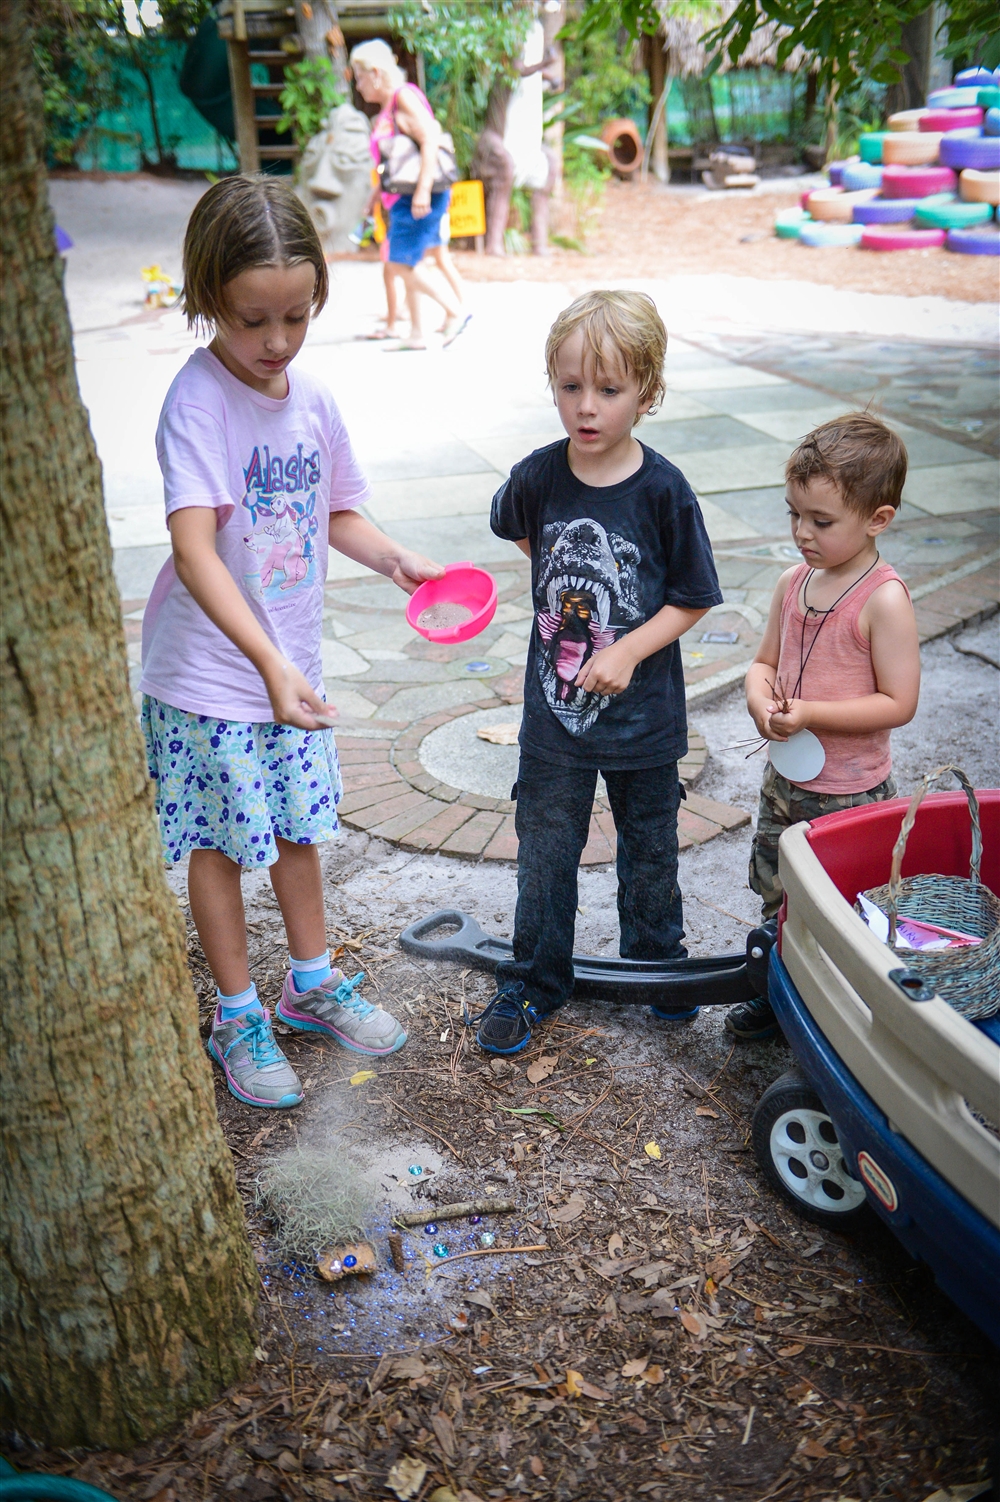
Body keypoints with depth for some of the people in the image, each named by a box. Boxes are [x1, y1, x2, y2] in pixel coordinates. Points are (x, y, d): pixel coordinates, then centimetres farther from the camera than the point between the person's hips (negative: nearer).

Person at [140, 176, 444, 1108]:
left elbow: (337, 514, 14)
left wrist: (395, 560, -6)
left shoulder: (313, 401, -1)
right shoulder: (197, 401, -21)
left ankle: (312, 983, 40)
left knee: (298, 825, 19)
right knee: (222, 842, 9)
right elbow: (193, 548, -32)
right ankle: (237, 1017, 28)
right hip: (208, 672, -6)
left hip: (293, 663, 6)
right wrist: (267, 661, -43)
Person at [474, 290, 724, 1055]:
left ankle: (657, 960, 43)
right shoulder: (537, 477, -10)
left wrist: (627, 651, -21)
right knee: (545, 853, 12)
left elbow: (692, 599, -10)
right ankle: (535, 982, 31)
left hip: (643, 711, -1)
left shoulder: (663, 490, -16)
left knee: (650, 849, 18)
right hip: (554, 707, 1)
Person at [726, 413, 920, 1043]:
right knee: (775, 892, 21)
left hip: (850, 793, -7)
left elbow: (899, 702, -20)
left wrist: (810, 713, -27)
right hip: (785, 777, 7)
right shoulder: (794, 582, 1)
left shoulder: (884, 599, -20)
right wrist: (760, 697, -13)